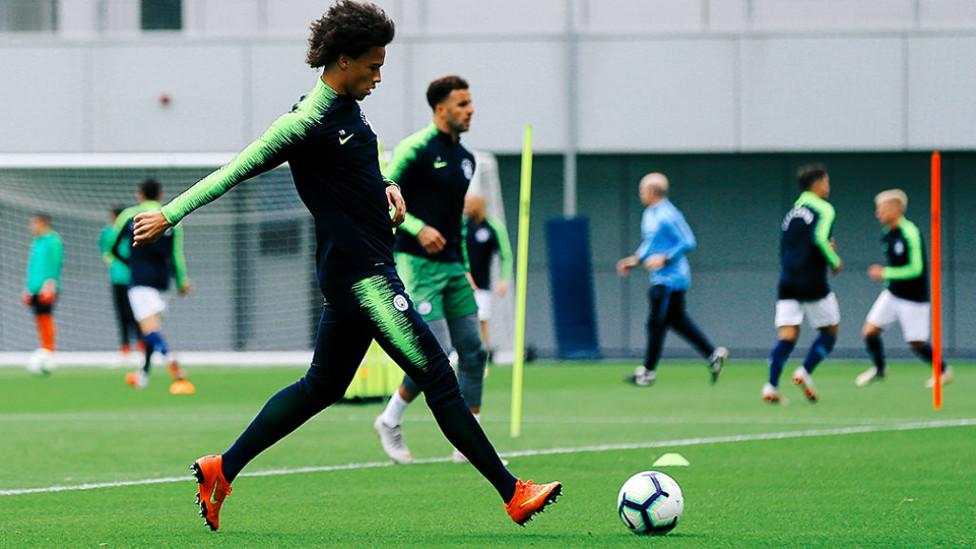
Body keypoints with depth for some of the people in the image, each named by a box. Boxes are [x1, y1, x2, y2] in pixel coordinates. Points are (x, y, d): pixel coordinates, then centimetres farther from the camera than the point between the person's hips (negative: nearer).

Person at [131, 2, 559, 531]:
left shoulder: (348, 108, 12)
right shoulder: (308, 121, -16)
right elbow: (238, 168, -14)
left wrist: (385, 186, 11)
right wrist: (170, 214, -13)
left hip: (364, 270, 10)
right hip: (362, 274, -10)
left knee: (322, 386, 16)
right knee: (437, 374, -8)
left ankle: (222, 470, 21)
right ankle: (512, 492, -6)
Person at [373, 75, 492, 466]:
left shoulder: (465, 158, 15)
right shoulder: (416, 149, -9)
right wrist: (418, 228, -23)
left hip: (452, 267, 8)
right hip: (419, 262, -8)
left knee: (473, 352, 2)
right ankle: (390, 422, 7)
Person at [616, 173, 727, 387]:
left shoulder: (668, 215, -18)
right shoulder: (649, 214, 12)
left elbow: (688, 242, -20)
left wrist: (664, 259, -23)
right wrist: (635, 260, 13)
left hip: (670, 279, -10)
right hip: (661, 279, 10)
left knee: (656, 323, -4)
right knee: (677, 320, 14)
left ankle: (648, 372, 3)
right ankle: (713, 354, 18)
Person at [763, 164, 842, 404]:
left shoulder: (792, 212, 18)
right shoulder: (823, 209, -5)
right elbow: (820, 239, -21)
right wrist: (834, 261, -6)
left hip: (788, 282, 6)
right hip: (812, 283, -6)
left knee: (788, 336, 0)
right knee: (830, 330, 11)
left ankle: (771, 384, -17)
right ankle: (805, 373, -6)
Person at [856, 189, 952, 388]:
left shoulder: (910, 234, -22)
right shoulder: (886, 234, 4)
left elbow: (916, 269, -25)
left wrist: (885, 273, -22)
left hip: (913, 299, -7)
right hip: (892, 294, 7)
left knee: (917, 344, 0)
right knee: (869, 332, 1)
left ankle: (944, 371, 24)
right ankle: (879, 368, 26)